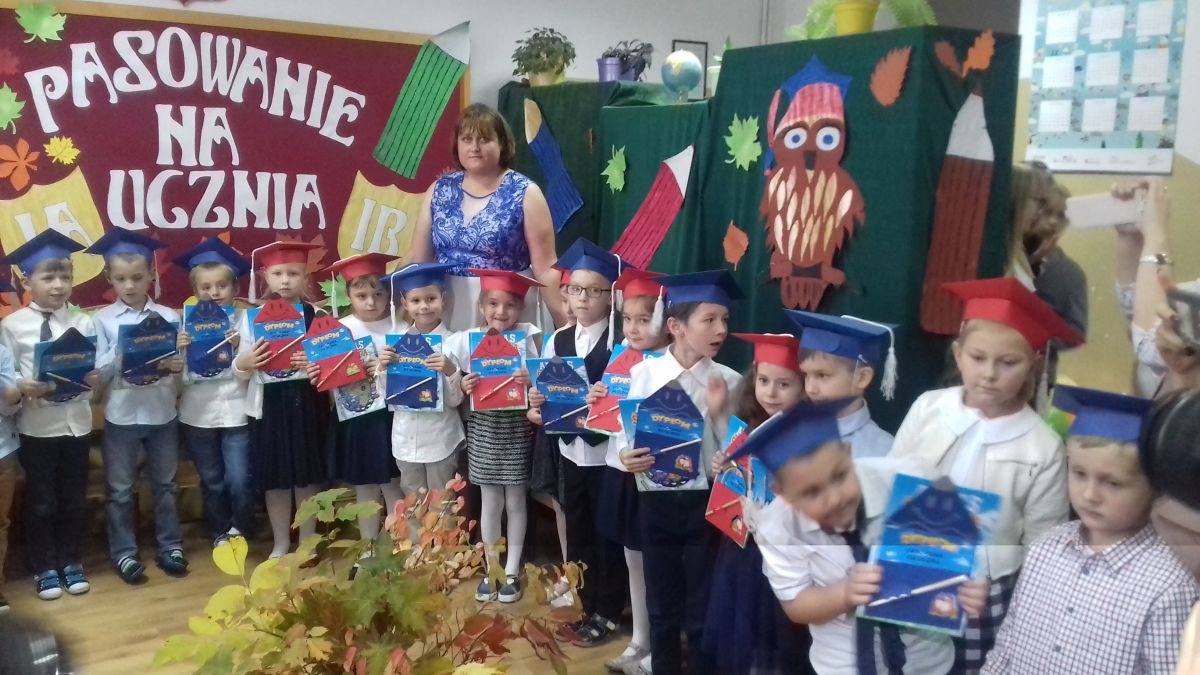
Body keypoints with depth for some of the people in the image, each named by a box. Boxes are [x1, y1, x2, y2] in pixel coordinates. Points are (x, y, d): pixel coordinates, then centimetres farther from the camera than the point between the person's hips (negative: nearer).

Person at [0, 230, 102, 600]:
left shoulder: (83, 323, 0)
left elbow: (97, 369, 1)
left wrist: (95, 379, -20)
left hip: (75, 421, 2)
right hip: (36, 425, -2)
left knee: (74, 499, 13)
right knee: (41, 501, 10)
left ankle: (71, 563, 29)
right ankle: (45, 568, 26)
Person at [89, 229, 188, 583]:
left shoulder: (169, 316, -1)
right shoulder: (103, 319, -3)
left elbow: (182, 363, 0)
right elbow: (98, 371, -7)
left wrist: (176, 366, -22)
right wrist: (123, 354, -23)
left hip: (162, 413, 1)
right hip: (121, 415, -1)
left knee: (165, 484, 14)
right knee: (120, 489, 10)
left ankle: (170, 546, 26)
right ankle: (124, 552, 23)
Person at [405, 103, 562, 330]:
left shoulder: (525, 193, -5)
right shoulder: (438, 190, 5)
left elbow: (546, 268, -7)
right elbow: (416, 260, 9)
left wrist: (567, 324, -11)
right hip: (448, 316, 3)